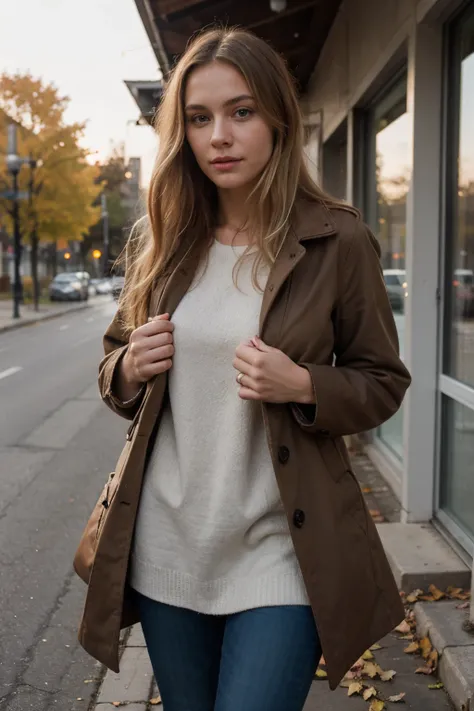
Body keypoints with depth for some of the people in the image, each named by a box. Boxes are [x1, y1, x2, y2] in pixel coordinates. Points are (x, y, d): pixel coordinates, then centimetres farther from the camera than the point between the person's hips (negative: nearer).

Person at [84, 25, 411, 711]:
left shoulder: (338, 240, -8)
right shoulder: (159, 241, 2)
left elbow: (383, 383, 0)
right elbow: (114, 365, 15)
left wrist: (303, 385, -19)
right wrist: (130, 368, -9)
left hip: (279, 551, -3)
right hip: (166, 546, 4)